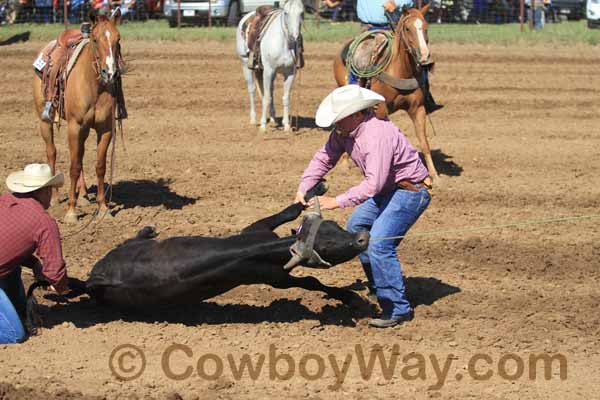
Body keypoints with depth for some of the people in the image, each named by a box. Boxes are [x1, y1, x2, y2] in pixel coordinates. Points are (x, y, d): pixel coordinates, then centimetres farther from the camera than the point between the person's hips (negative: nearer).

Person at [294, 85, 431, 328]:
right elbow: (324, 158, 3)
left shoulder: (377, 136, -33)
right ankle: (379, 287, 33)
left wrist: (337, 202, -37)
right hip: (387, 188, 11)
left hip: (410, 189, -11)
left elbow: (373, 183, -39)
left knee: (379, 244, -20)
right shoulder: (344, 130, -5)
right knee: (356, 227, 20)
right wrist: (304, 188, -9)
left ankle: (398, 309, -13)